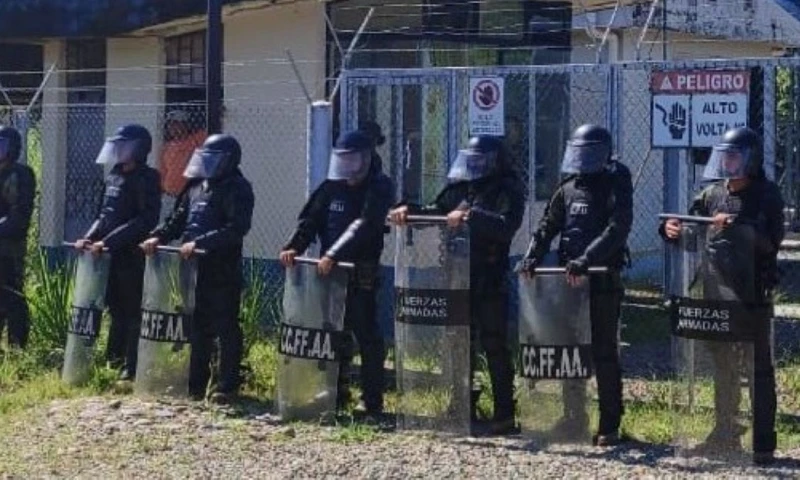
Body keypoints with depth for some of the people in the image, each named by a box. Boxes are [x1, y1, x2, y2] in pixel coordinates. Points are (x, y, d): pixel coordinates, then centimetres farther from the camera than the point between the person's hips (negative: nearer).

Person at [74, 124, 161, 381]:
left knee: (132, 311, -3)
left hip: (132, 256, -8)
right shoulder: (113, 176, 14)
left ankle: (131, 367, 1)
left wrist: (108, 241, -22)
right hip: (110, 255, 8)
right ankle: (114, 359, 23)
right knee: (116, 309, 14)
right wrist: (89, 237, 4)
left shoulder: (146, 179, -10)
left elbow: (145, 221, -19)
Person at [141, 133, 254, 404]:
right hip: (195, 269, 8)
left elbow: (236, 229, -21)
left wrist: (199, 243, -26)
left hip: (222, 272, -8)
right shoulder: (196, 187, 16)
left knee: (226, 328, -1)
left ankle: (227, 387, 4)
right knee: (198, 327, 13)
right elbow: (178, 219, 20)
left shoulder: (237, 189, -9)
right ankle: (196, 384, 21)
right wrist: (158, 237, 1)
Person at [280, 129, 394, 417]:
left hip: (362, 274, -6)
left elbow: (363, 226, -21)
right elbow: (310, 220, 6)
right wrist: (293, 247, -12)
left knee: (367, 337, -4)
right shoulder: (333, 186, 12)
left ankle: (373, 403, 0)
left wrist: (334, 254, -31)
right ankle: (337, 396, 22)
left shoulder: (379, 188, -7)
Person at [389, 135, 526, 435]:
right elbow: (437, 211, 17)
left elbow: (506, 226, -21)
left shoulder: (508, 190, -6)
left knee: (494, 347, -4)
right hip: (458, 278, 7)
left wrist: (471, 216, -29)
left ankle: (505, 415, 2)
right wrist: (410, 211, 0)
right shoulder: (461, 187, 14)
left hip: (490, 283, -7)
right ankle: (464, 407, 24)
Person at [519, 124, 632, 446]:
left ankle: (610, 426, 4)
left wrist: (586, 259, -30)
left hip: (602, 281, -6)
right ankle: (573, 418, 21)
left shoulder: (615, 187, -5)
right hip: (568, 279, 6)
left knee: (603, 353, -2)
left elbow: (616, 230, -19)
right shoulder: (568, 188, 14)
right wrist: (532, 257, -1)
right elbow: (548, 226, 15)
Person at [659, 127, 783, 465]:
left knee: (759, 368, -1)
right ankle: (725, 433, 27)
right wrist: (672, 230, -10)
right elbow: (691, 233, 12)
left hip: (754, 296, -6)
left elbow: (771, 241, -17)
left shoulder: (767, 196, -5)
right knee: (722, 367, 15)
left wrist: (736, 226, -29)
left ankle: (763, 443, 2)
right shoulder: (712, 194, 10)